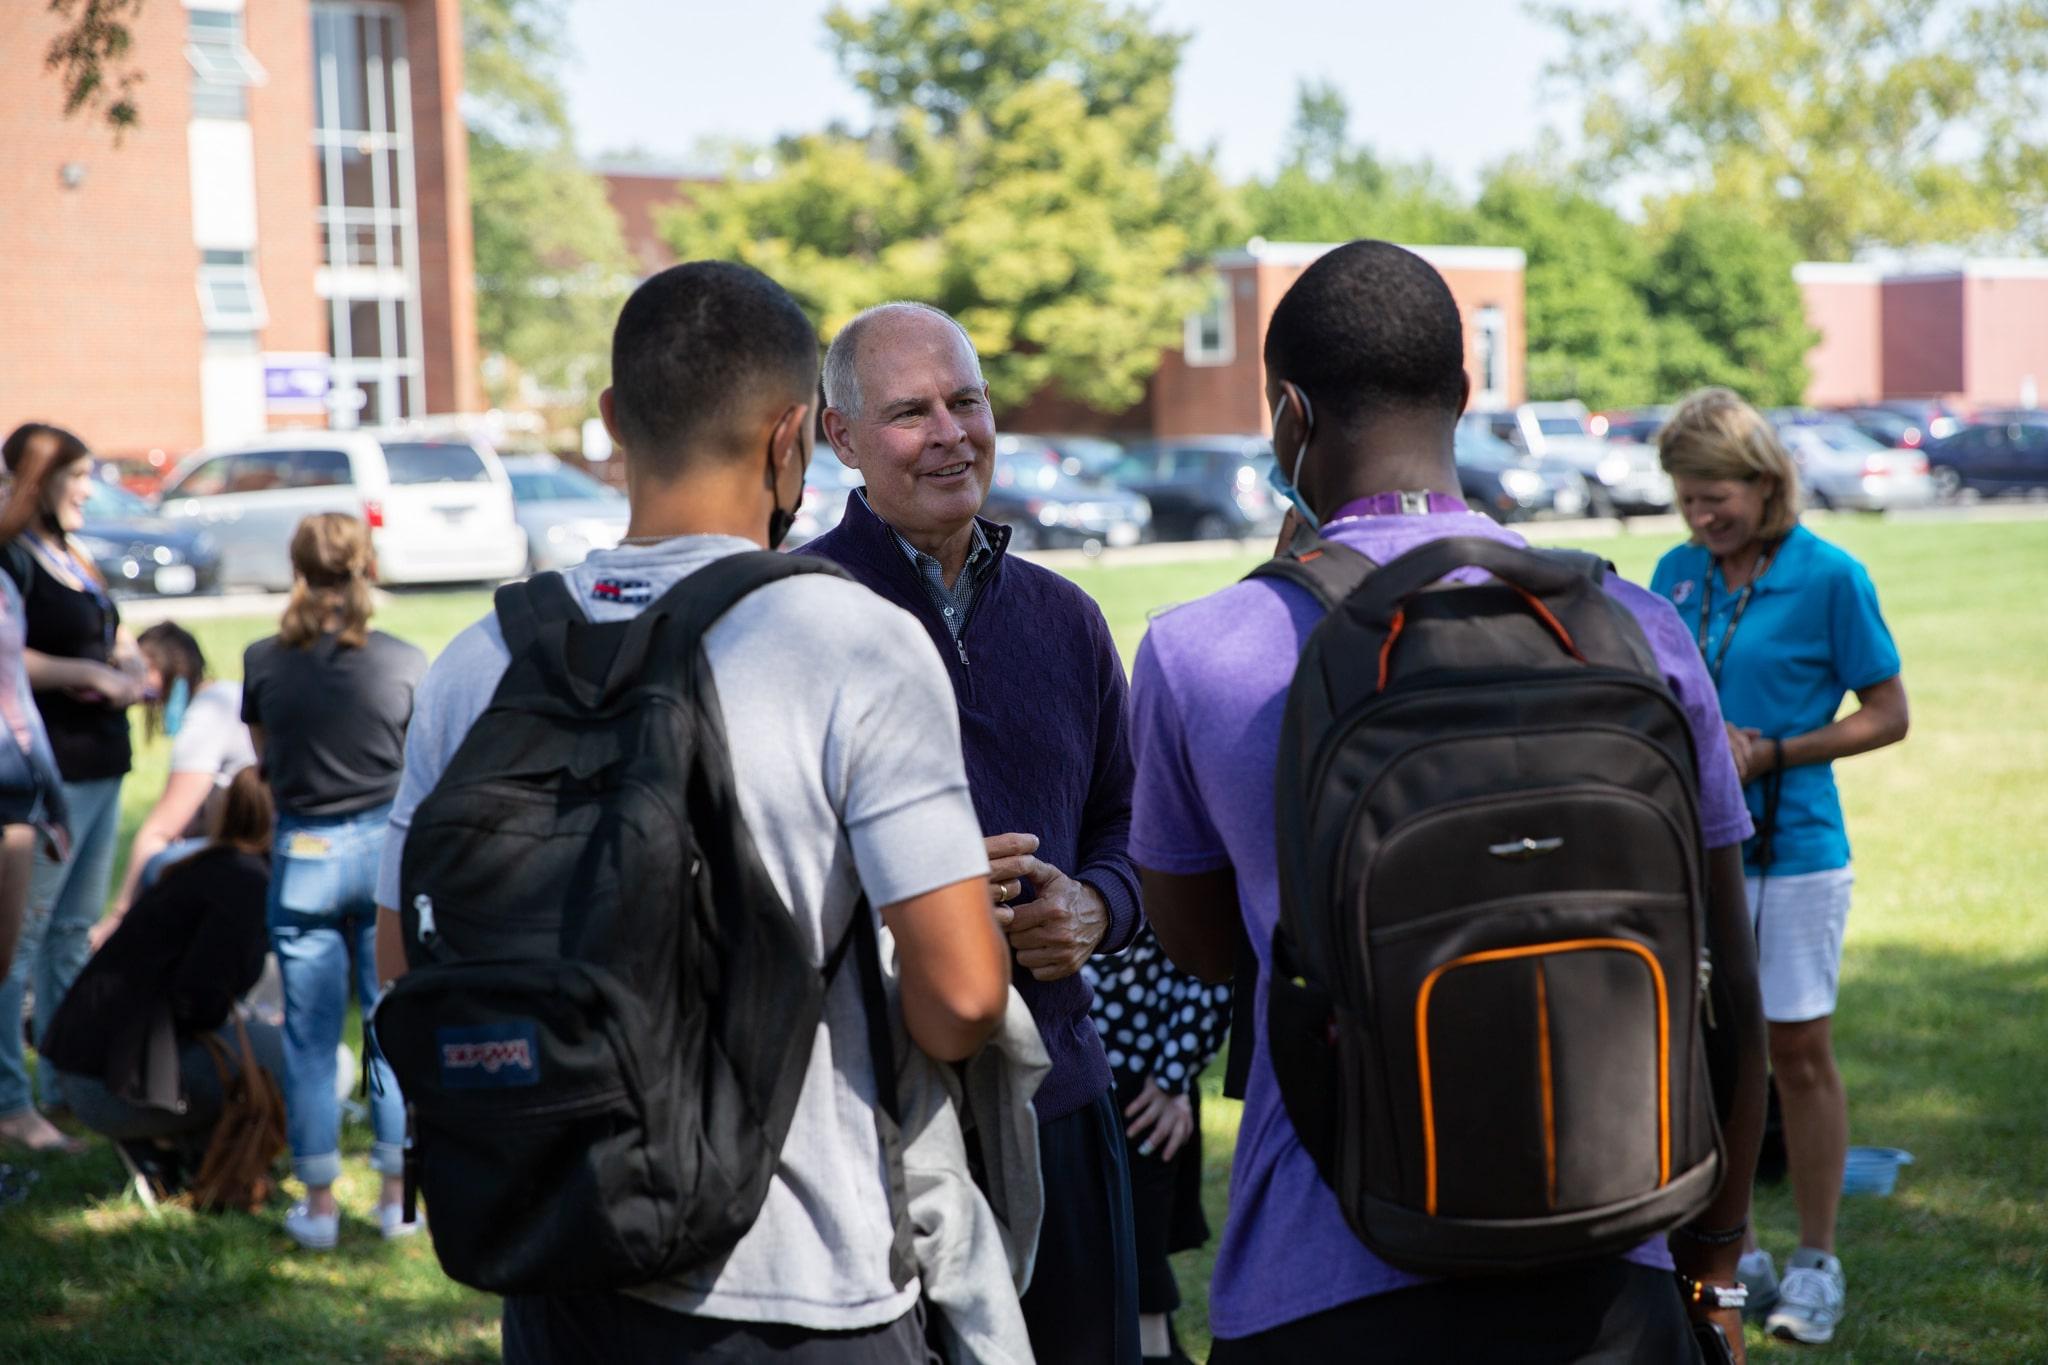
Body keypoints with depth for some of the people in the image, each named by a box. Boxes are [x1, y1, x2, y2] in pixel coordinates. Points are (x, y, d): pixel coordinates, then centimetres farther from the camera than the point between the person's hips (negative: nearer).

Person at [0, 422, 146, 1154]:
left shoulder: (73, 560, 16)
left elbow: (116, 641, 27)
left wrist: (129, 665, 5)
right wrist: (88, 673, -18)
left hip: (100, 766, 9)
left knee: (74, 932, 15)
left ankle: (69, 1085, 23)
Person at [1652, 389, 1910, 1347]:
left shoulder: (1830, 578, -8)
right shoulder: (1678, 575, 6)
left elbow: (1888, 716, -5)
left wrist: (1770, 752, -15)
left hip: (1793, 849, -4)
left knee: (1800, 1053, 3)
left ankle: (1816, 1266, 16)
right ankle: (1733, 1257, 20)